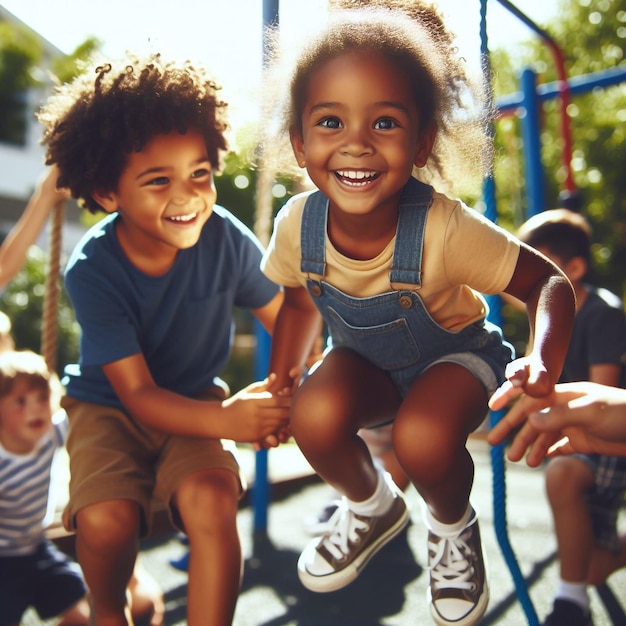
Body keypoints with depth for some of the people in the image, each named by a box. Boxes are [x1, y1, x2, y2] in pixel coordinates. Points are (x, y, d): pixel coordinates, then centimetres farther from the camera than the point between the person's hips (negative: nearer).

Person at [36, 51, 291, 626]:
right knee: (106, 519, -25)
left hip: (196, 398, 1)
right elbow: (139, 394, -25)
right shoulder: (93, 270, -24)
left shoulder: (226, 239, -21)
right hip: (111, 406, -1)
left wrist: (283, 391, -27)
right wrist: (226, 420, -42)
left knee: (210, 499, -29)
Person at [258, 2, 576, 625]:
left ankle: (452, 529, 7)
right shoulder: (298, 224, -23)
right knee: (315, 418, -27)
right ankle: (372, 507, 11)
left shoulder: (444, 229, -35)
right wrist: (275, 390, 0)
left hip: (456, 353, -3)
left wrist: (544, 362, -42)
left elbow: (548, 282, -23)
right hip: (366, 359, 4)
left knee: (423, 439, -33)